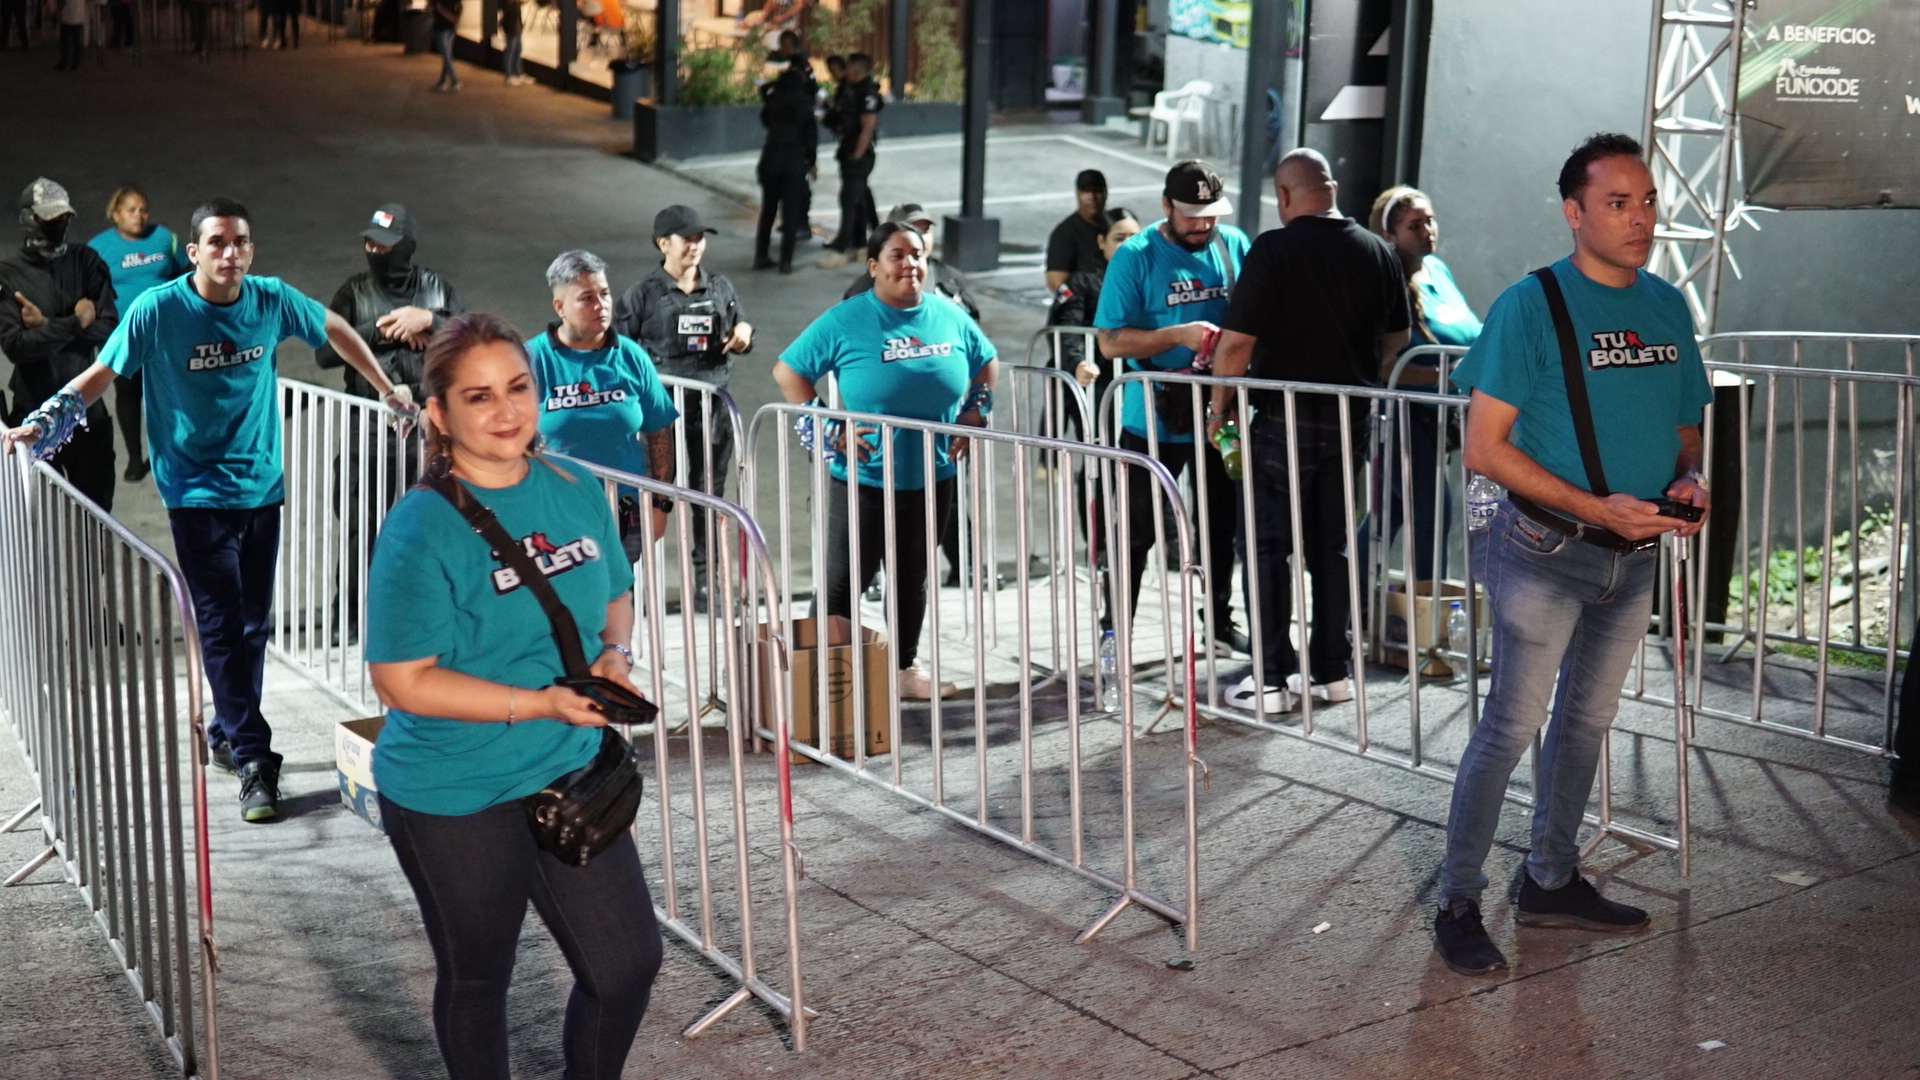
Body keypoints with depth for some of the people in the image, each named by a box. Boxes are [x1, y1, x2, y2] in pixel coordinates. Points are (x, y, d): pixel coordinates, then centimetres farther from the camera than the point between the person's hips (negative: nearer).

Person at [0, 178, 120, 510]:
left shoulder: (86, 261, 2)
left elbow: (109, 328, -7)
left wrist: (47, 325, -14)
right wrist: (74, 323, -17)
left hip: (87, 406, 2)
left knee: (98, 508, 13)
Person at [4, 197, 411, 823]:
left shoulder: (271, 300, -2)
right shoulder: (158, 310, -11)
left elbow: (335, 330, 15)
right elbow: (102, 374, -4)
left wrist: (387, 390, 18)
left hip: (262, 487, 4)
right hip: (198, 494, -4)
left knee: (253, 625, 10)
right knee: (223, 626, -8)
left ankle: (227, 735, 27)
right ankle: (254, 760, -7)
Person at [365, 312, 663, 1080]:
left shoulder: (576, 492, -1)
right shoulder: (422, 529, -19)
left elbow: (613, 598, 13)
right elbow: (402, 679, -20)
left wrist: (615, 655, -9)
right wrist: (541, 705, -24)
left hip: (570, 773, 5)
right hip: (454, 801, -5)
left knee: (628, 963, 14)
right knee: (476, 979, 16)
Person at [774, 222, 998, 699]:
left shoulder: (950, 317, 3)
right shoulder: (845, 321, -9)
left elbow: (986, 364, 19)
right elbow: (788, 371, -6)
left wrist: (973, 415, 6)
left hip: (931, 478, 4)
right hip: (864, 478, -4)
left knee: (913, 578, 17)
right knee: (844, 583, 2)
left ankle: (907, 668, 32)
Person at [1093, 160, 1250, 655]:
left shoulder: (1234, 245, 2)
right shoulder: (1136, 257, -10)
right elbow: (1110, 342, -13)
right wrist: (1178, 336, -24)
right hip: (1153, 422, -4)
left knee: (1222, 525, 17)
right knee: (1136, 530, 4)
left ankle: (1221, 619, 35)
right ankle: (1114, 629, 17)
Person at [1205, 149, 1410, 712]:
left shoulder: (1274, 249, -13)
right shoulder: (1378, 252, 6)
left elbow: (1237, 341, -16)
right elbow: (1396, 340, 14)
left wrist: (1218, 408, -3)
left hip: (1285, 418, -6)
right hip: (1350, 421, 6)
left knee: (1266, 545, 3)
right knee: (1332, 544, 15)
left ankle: (1273, 678, 1)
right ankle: (1332, 670, 20)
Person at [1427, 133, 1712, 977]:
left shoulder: (1668, 306, 6)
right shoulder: (1531, 305, -13)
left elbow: (1685, 426, 17)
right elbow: (1484, 446, -16)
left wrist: (1688, 480, -6)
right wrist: (1596, 507, -21)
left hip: (1635, 554, 7)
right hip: (1547, 551, -7)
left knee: (1588, 719, 16)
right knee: (1511, 726, -3)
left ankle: (1552, 882, 32)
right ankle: (1458, 904, 8)